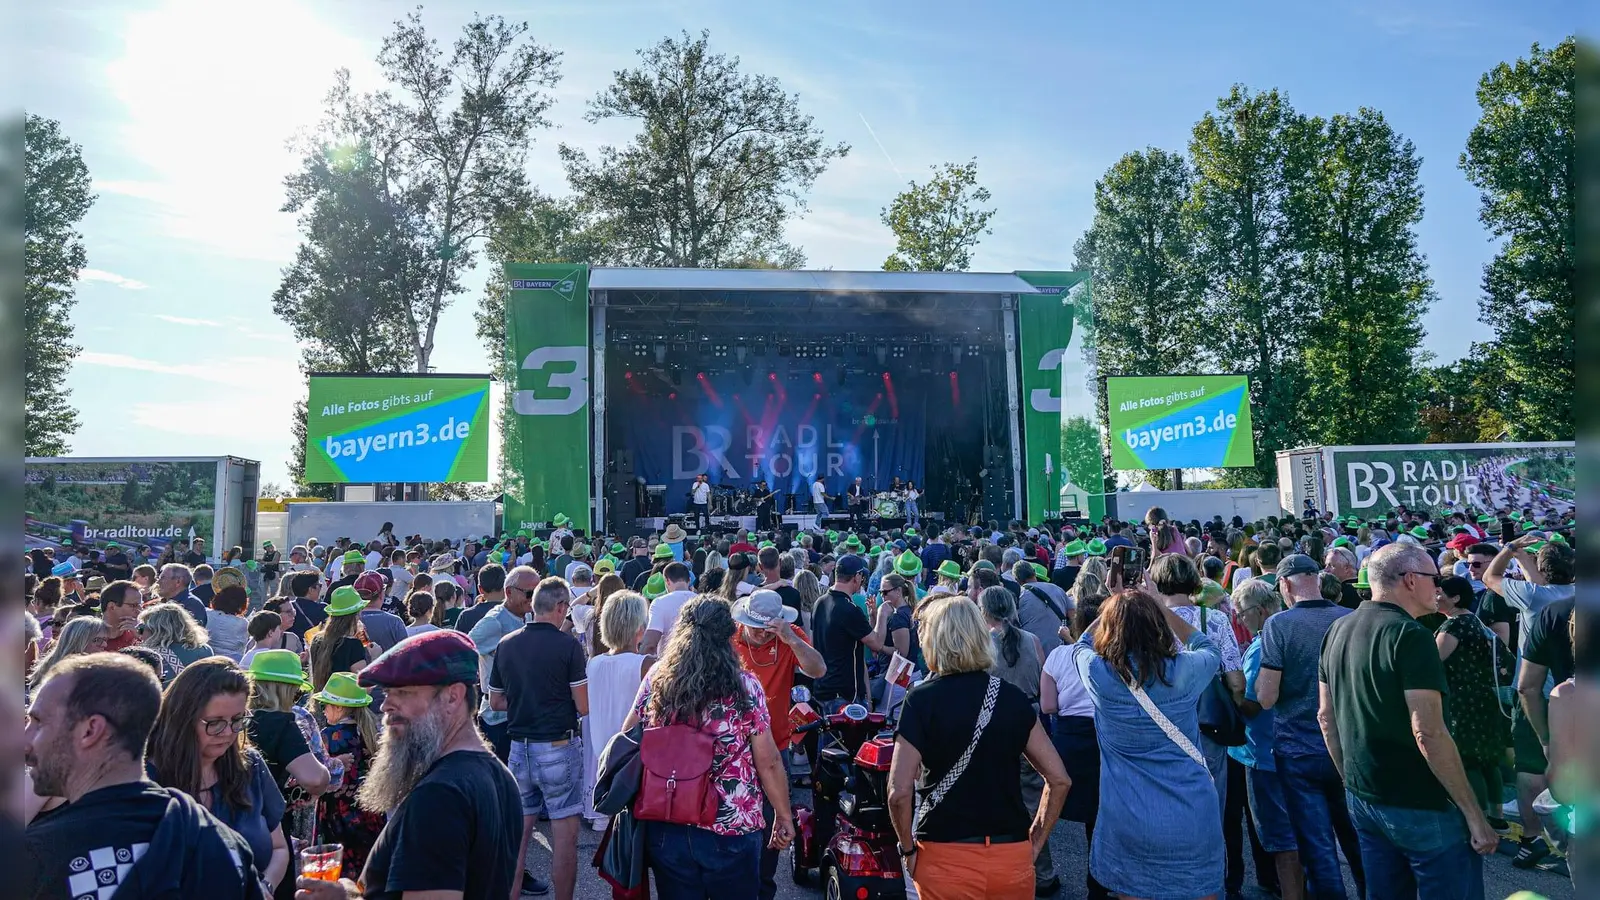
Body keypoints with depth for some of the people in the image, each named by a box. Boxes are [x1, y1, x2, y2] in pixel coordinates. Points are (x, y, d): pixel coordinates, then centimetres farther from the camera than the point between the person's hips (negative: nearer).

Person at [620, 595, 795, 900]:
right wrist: (784, 816, 4)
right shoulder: (745, 686, -12)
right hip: (731, 830, -2)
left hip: (666, 827, 2)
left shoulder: (656, 679, -5)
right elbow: (768, 762, -9)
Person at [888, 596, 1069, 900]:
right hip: (1012, 855, 4)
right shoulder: (1013, 697, 0)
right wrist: (1035, 843, 10)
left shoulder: (921, 699, -11)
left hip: (947, 858, -3)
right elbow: (1059, 779, 2)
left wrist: (907, 848, -2)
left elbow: (899, 791, -17)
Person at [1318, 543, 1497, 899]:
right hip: (1420, 805, -8)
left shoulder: (1338, 630, 6)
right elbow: (1428, 733, -24)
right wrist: (1474, 815, -17)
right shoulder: (1409, 634, -18)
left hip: (1362, 799, 8)